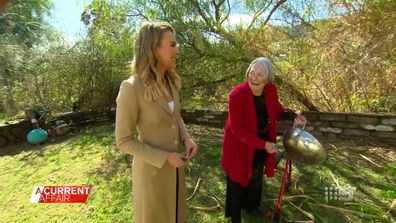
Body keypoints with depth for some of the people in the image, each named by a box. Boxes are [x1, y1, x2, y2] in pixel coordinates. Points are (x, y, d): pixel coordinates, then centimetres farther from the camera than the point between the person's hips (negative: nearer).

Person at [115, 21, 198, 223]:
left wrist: (187, 139, -8)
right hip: (151, 167, -6)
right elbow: (124, 141, -19)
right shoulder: (131, 88, -26)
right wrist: (165, 158, -20)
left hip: (175, 164, 6)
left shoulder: (171, 82, -5)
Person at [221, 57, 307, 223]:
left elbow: (277, 112, 4)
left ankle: (250, 205, 55)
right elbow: (237, 129, -26)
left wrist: (292, 116, -17)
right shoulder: (237, 94, -29)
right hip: (240, 145, -5)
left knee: (256, 178, 26)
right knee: (238, 181, 14)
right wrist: (263, 144, -27)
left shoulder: (271, 90, -12)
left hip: (262, 143, 6)